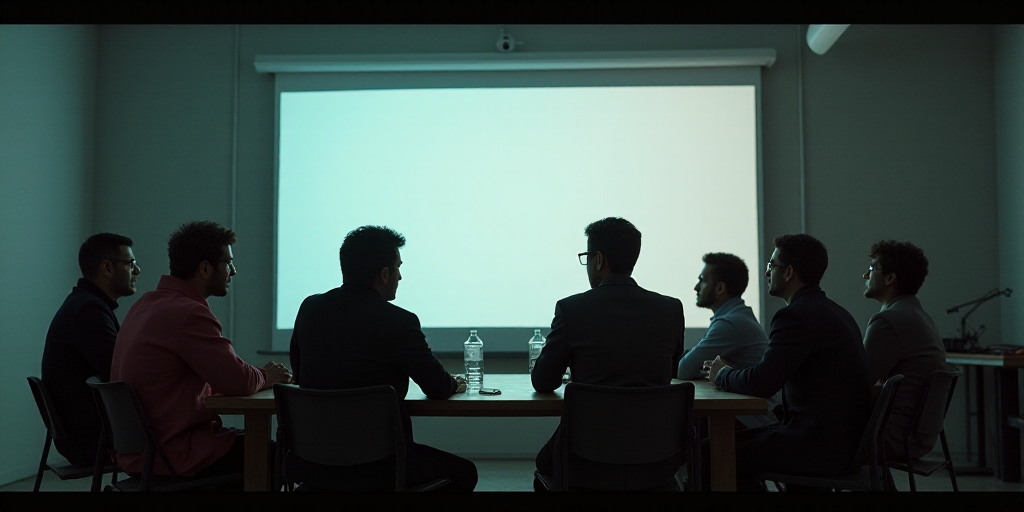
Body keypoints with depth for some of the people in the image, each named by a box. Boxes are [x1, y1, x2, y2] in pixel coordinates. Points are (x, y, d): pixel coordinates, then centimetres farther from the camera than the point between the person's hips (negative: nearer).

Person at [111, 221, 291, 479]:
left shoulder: (147, 303, 9)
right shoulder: (189, 314, -22)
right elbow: (240, 383, -22)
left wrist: (258, 375, 4)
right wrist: (265, 377, 0)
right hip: (170, 455, -10)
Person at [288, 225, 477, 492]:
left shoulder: (309, 308, 0)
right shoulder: (398, 321, -16)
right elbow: (439, 389, -6)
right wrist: (455, 383, 18)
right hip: (377, 468, -6)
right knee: (463, 472, 18)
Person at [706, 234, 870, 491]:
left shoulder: (797, 315, -17)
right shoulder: (833, 311, 14)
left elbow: (761, 383, -21)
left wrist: (723, 374, -1)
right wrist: (732, 373, 10)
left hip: (819, 446, -10)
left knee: (709, 455, -6)